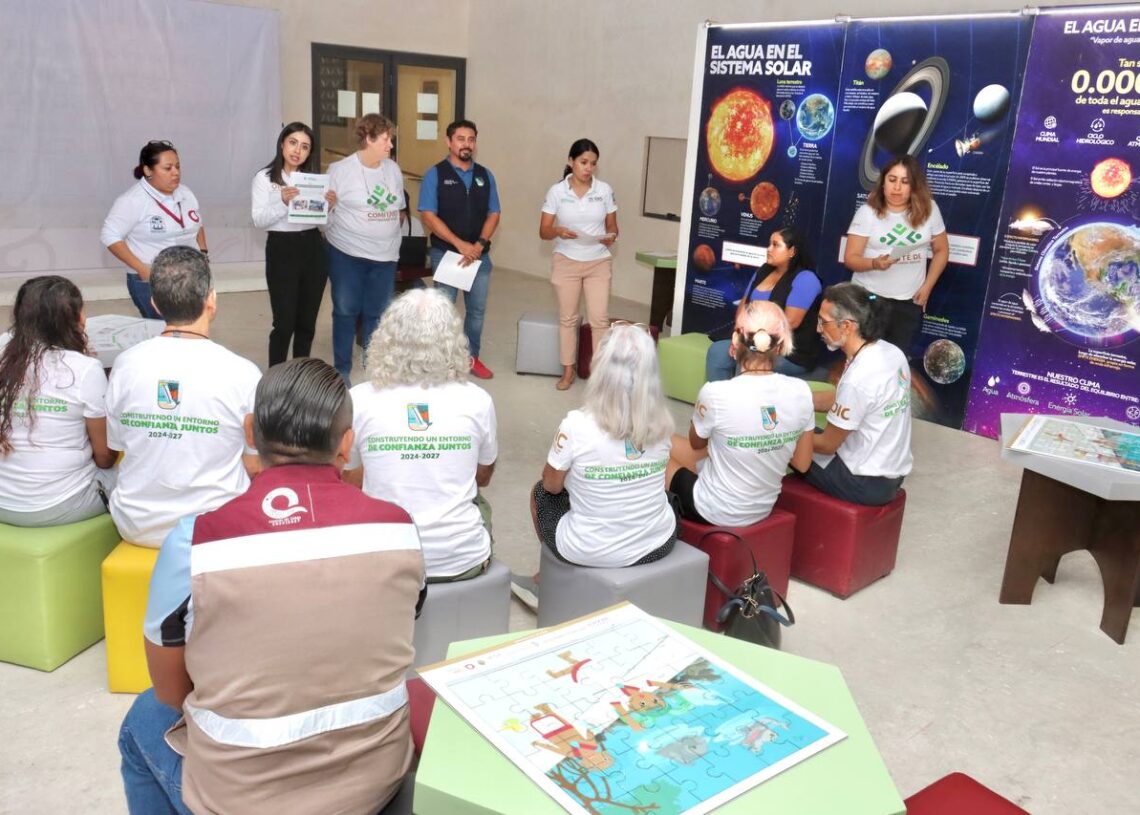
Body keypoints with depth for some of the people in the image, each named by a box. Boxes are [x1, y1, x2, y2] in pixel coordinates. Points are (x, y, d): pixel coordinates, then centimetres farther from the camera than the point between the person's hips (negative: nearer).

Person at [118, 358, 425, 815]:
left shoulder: (195, 540, -20)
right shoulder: (398, 528, -13)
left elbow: (170, 691, -4)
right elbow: (382, 660, 4)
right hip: (378, 777, 3)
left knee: (144, 720, 29)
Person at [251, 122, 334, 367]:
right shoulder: (264, 178, 0)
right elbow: (259, 220, -11)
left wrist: (330, 205, -8)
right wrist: (283, 203, -26)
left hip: (313, 249, 4)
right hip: (282, 250, -4)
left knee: (307, 322, 11)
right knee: (284, 323, -5)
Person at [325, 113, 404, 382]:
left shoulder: (393, 169, 7)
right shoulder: (340, 170, -8)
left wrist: (389, 234, 13)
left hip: (385, 255, 4)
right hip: (347, 253, -4)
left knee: (378, 314, 9)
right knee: (346, 312, 5)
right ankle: (342, 369, 16)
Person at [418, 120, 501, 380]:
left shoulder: (485, 175, 6)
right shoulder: (435, 174, -5)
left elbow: (493, 214, 5)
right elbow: (428, 216, -12)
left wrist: (479, 244, -11)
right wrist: (460, 244, -19)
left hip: (479, 254, 4)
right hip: (445, 253, -4)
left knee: (477, 309, 11)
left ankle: (471, 356, 25)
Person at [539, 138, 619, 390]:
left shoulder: (605, 190, -2)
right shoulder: (557, 191, -6)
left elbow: (612, 227, 5)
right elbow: (543, 231, -4)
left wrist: (610, 237, -19)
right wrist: (558, 231, -27)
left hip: (598, 262, 0)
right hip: (566, 262, 0)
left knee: (599, 319, -5)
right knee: (567, 318, 8)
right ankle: (568, 371, 20)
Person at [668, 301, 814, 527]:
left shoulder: (716, 393, -26)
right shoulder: (801, 391, -13)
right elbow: (802, 464, -1)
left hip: (715, 512, -5)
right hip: (763, 509, 5)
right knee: (667, 443, 25)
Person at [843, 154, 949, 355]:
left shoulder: (928, 209, -1)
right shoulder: (868, 212, -7)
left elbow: (941, 250, 10)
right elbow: (850, 258, -10)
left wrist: (927, 287, 1)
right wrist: (874, 263, -30)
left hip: (910, 300, 2)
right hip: (869, 297, -2)